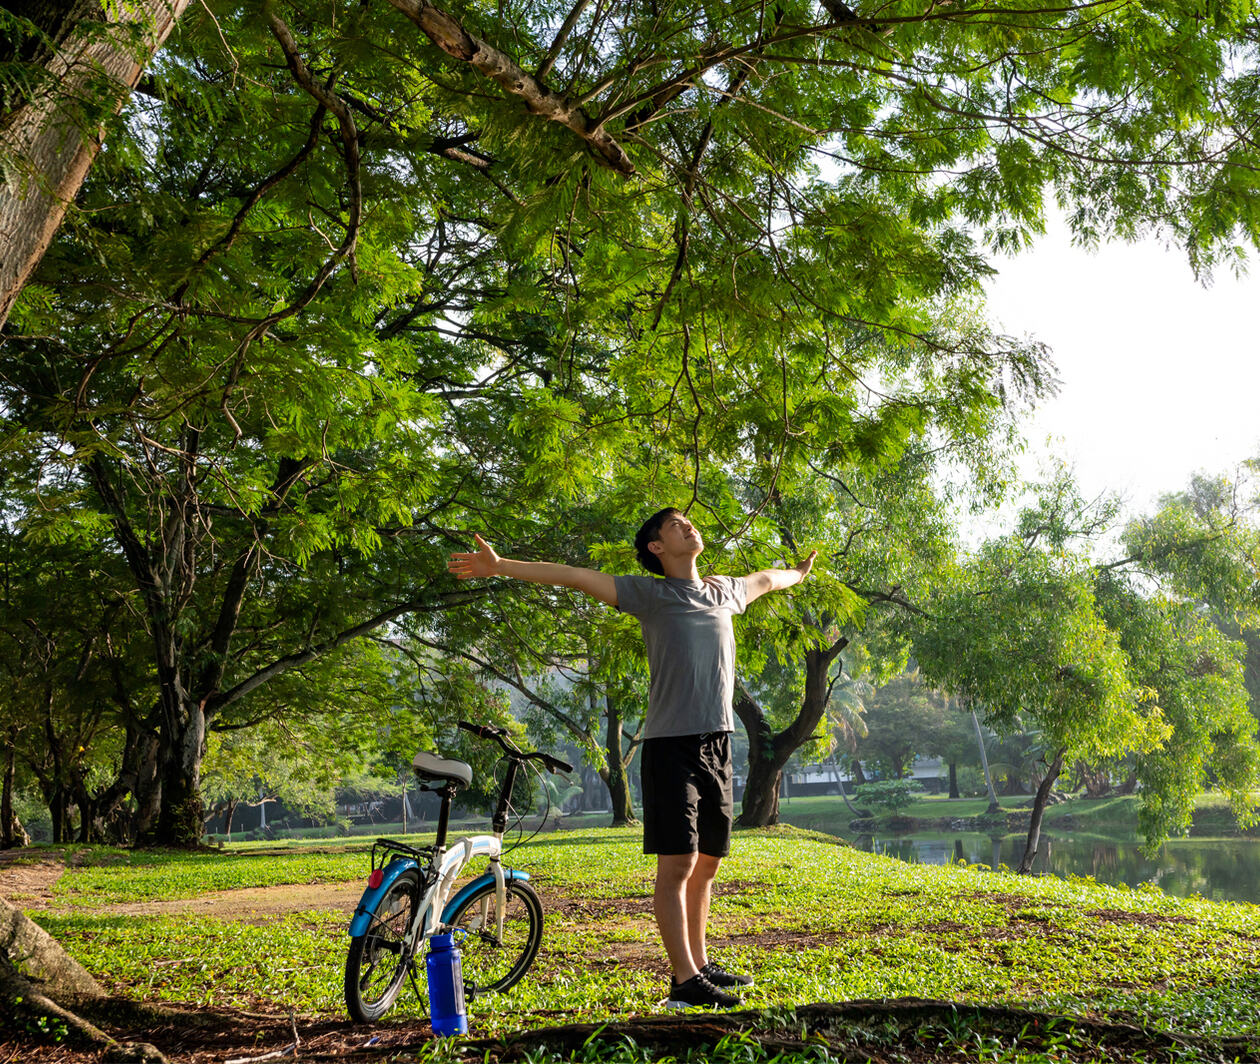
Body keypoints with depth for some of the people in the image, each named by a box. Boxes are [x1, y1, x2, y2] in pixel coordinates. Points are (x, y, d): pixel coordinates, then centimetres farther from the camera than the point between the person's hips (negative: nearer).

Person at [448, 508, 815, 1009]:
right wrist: (499, 566, -17)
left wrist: (800, 572, 55)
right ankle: (685, 981, -1)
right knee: (677, 862, -6)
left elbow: (766, 579, 37)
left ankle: (699, 964, 24)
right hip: (671, 744, -6)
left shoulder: (725, 590, 15)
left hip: (718, 743, 6)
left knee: (707, 863, 12)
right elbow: (574, 576, -9)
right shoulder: (649, 593, -2)